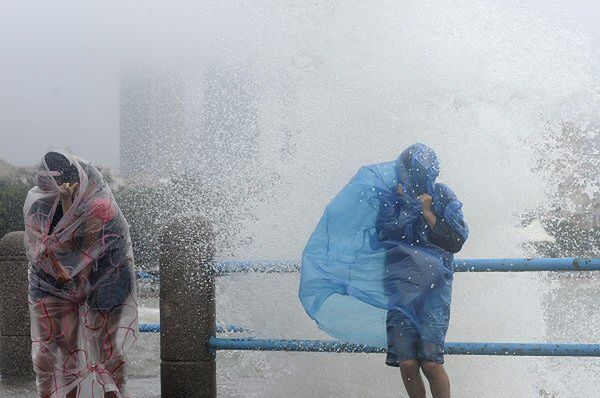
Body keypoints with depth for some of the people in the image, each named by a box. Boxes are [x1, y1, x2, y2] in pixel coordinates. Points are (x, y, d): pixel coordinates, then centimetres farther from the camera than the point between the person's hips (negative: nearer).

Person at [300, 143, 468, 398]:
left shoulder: (443, 197, 4)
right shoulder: (389, 197, 7)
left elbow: (456, 242, -3)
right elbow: (383, 234, -6)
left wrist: (428, 214, -11)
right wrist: (410, 207, -13)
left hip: (433, 288, -2)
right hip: (399, 288, 2)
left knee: (430, 363, -14)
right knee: (407, 364, -8)